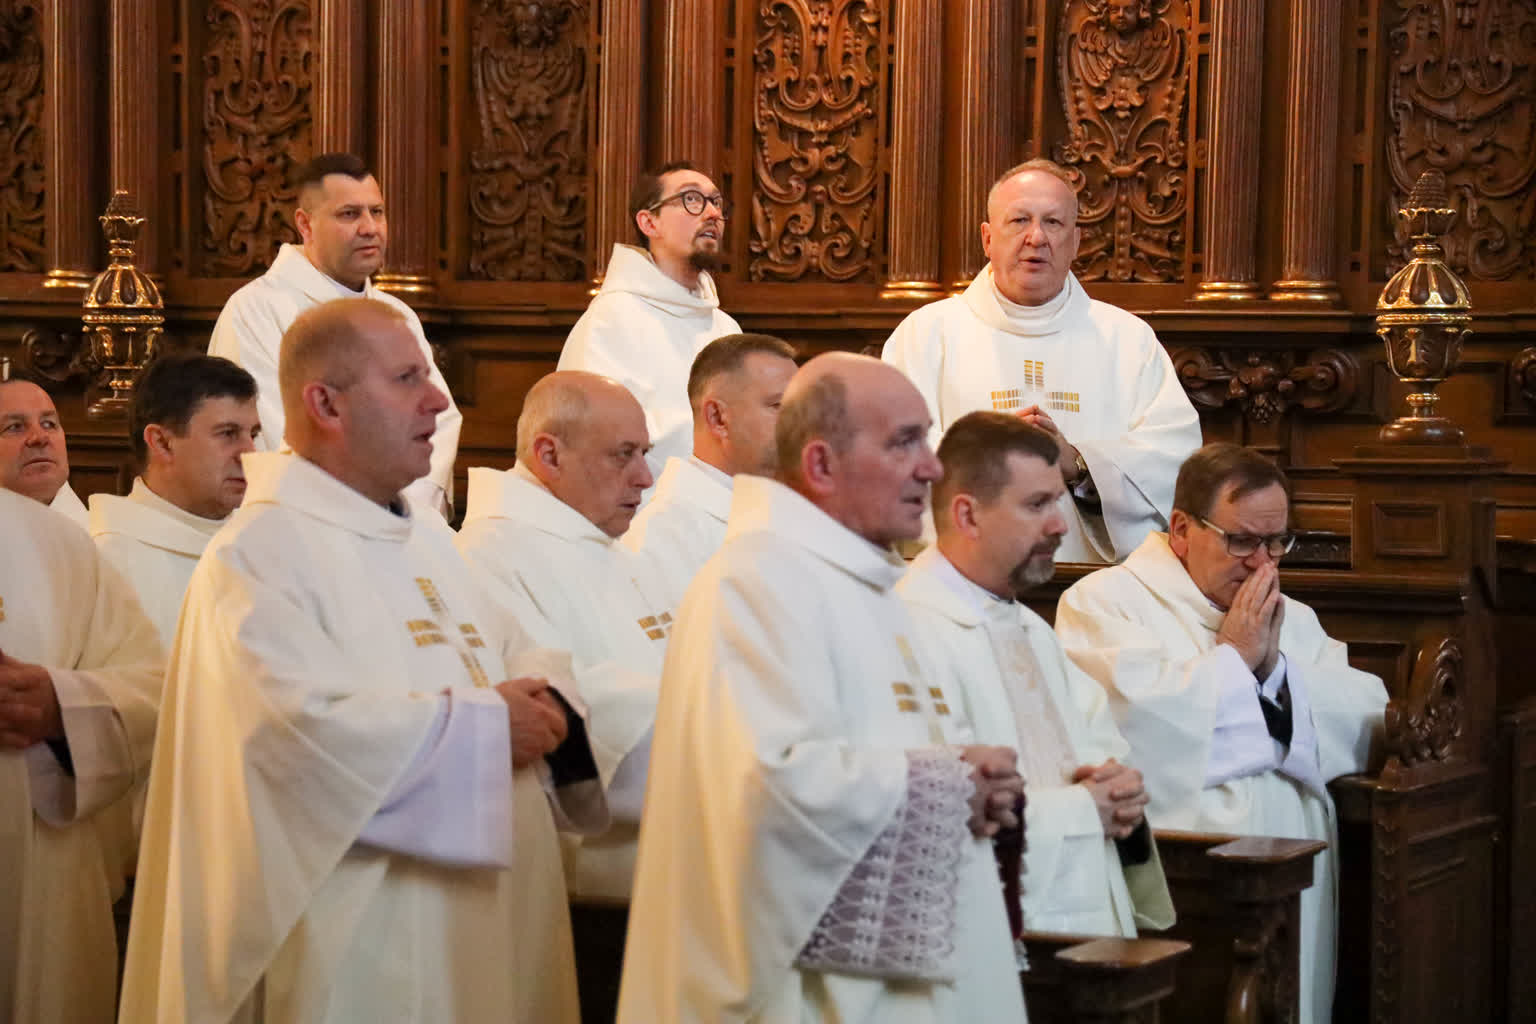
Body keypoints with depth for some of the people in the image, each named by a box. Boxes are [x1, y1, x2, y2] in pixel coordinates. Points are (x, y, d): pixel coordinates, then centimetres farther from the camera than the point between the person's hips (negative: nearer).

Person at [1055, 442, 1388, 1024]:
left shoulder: (1291, 620, 23)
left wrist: (1277, 665, 0)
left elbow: (1372, 729, 12)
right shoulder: (1103, 602, 6)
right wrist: (1234, 656, 0)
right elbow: (1136, 718, -13)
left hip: (1296, 852, 5)